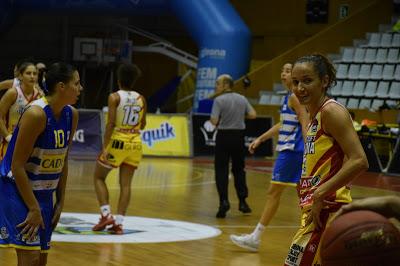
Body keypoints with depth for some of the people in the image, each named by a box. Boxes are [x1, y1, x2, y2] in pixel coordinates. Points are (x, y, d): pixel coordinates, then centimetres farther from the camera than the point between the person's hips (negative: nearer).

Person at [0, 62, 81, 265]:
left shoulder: (71, 115, 2)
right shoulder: (36, 114, -22)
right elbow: (17, 166, -21)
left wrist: (60, 201, 9)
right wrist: (33, 208, -20)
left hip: (44, 193, 8)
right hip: (17, 190, -8)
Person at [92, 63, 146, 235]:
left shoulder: (115, 97, -7)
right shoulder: (141, 99, 6)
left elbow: (110, 123, -14)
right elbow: (142, 125, 12)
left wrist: (105, 147, -15)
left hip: (117, 141, -4)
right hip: (135, 143, 4)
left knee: (99, 177, 12)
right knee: (125, 184, 6)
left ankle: (106, 215, 0)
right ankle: (119, 223, 1)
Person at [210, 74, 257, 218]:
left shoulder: (219, 100, -11)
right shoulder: (242, 99, 5)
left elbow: (214, 121, -17)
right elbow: (253, 115, 0)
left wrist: (214, 119, 5)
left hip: (224, 136, -4)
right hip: (239, 136, 4)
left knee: (221, 170, 1)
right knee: (239, 170, 14)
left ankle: (224, 201, -11)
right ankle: (242, 201, 14)